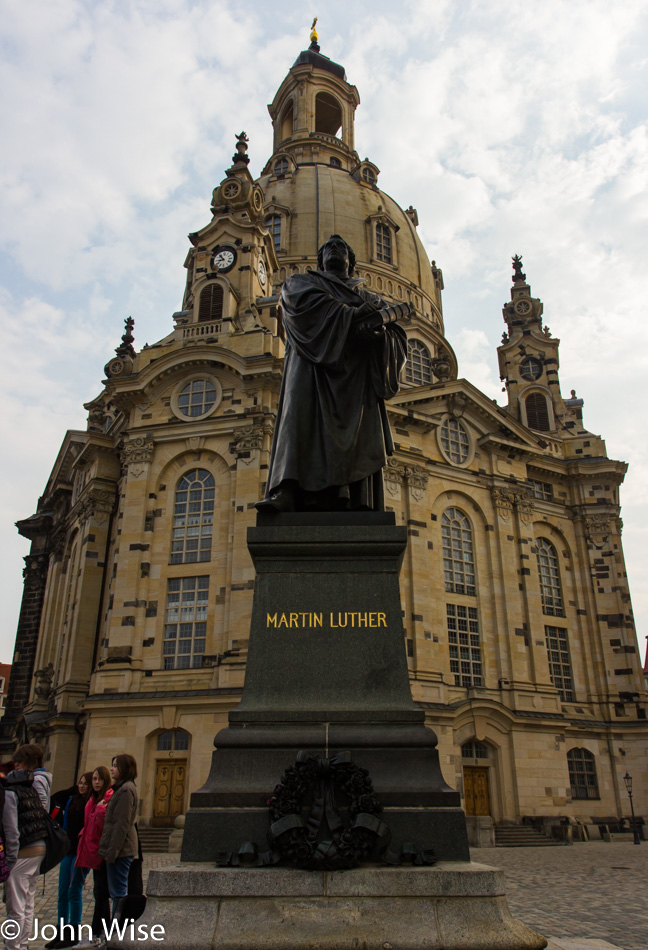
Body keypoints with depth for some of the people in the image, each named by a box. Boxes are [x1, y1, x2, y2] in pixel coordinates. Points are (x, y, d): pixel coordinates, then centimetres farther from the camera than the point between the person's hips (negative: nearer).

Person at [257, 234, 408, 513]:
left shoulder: (370, 299, 31)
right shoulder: (301, 282, 25)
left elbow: (397, 339, 13)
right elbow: (307, 302, -1)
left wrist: (377, 328, -11)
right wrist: (356, 316, -9)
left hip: (357, 374, 3)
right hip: (313, 365, -2)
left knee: (360, 432, -16)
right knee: (300, 417, -25)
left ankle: (359, 506, -26)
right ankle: (286, 494, -39)